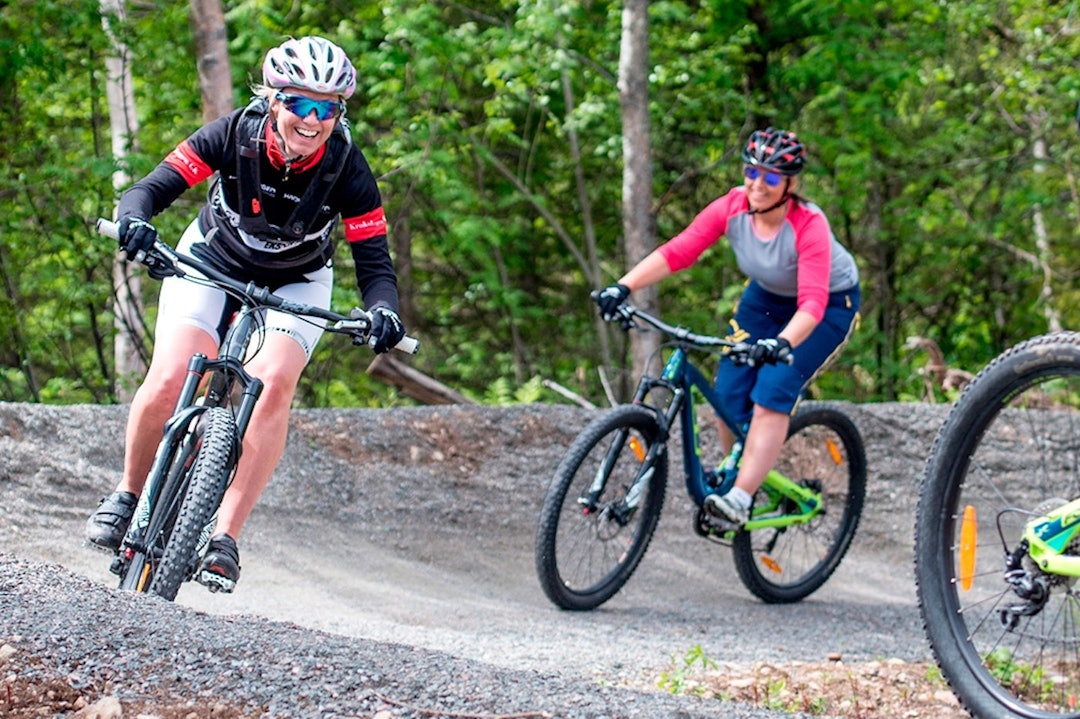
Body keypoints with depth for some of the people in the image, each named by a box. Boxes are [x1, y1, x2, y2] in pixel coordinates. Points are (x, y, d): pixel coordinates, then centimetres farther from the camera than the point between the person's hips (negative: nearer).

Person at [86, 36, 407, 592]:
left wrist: (382, 311, -46)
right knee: (169, 380, -20)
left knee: (274, 382, -27)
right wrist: (134, 220, -50)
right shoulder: (234, 135, -26)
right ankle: (129, 494, 8)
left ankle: (226, 536, -22)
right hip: (212, 263, 0)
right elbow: (152, 188, -27)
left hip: (295, 283, 0)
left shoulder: (347, 170, -26)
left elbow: (374, 264, -24)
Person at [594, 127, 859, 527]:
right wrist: (623, 287, -37)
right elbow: (676, 252, -24)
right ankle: (737, 478, 13)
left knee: (773, 392, -23)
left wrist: (783, 343, -61)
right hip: (766, 298, 5)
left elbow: (812, 303, -43)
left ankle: (740, 500, -24)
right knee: (729, 395, -8)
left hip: (830, 304, -5)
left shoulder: (809, 226, -34)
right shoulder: (733, 208, -21)